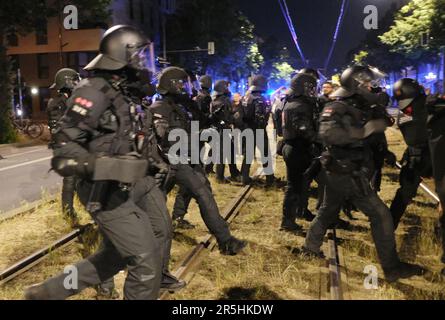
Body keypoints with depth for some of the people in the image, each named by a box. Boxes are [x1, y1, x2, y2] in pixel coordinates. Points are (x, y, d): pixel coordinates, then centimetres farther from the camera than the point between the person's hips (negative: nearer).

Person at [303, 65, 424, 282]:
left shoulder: (353, 108, 12)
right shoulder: (337, 108, -17)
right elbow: (328, 133, -37)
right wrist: (365, 130, -39)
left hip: (340, 172, 10)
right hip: (348, 174, -10)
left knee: (328, 211, 21)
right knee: (380, 215, -4)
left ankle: (311, 247, 35)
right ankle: (392, 267, 4)